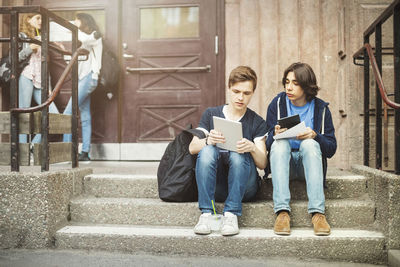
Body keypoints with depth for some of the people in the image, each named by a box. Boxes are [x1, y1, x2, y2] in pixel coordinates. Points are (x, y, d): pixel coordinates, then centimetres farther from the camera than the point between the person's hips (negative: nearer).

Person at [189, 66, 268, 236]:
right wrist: (208, 141, -24)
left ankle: (231, 214, -30)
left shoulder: (257, 122, 9)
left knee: (238, 155, -29)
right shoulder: (211, 114, 12)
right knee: (207, 150, -27)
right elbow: (192, 148, -1)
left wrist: (252, 148, -26)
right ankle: (206, 214, -32)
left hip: (244, 186, -1)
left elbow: (263, 163, -3)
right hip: (215, 185, 1)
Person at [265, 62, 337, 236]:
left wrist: (314, 136, -21)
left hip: (310, 162, 0)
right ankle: (282, 211, -41)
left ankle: (317, 212, -39)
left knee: (309, 144, -32)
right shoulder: (277, 104, 2)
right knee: (279, 143, -31)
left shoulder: (320, 108, 2)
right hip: (283, 162, 0)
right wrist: (275, 134, -24)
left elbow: (331, 149, -2)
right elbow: (267, 143, -1)